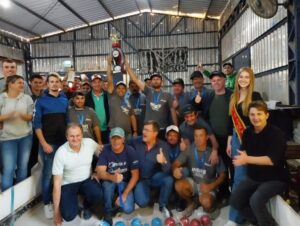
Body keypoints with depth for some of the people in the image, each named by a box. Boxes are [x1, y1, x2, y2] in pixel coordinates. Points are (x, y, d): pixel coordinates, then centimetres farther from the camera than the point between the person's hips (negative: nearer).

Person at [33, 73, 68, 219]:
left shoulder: (65, 100, 7)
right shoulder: (41, 101, -4)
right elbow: (37, 124, -7)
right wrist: (44, 143, -14)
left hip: (64, 141, 4)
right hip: (48, 143, -3)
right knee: (47, 173, 3)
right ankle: (47, 203, 17)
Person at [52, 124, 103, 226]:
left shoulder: (90, 143, -14)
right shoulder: (60, 153, -20)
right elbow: (57, 183, -17)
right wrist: (56, 210, -15)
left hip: (87, 180, 2)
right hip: (68, 184, -1)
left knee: (97, 194, -30)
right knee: (68, 215, -20)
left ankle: (86, 207, 8)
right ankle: (74, 203, 17)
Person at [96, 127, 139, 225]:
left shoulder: (130, 151, -18)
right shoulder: (105, 150, -17)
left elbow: (135, 175, -14)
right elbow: (100, 172, -25)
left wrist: (124, 194, -21)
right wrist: (112, 177, -47)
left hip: (125, 182, 0)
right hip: (110, 180, 1)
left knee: (128, 209, -20)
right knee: (107, 184, -35)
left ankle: (120, 199, 15)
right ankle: (108, 211, -8)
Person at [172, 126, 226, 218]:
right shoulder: (189, 150, -10)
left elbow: (222, 174, -6)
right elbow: (176, 163, -14)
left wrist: (211, 186, -22)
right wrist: (175, 169, -39)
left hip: (208, 185, -3)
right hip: (193, 182, 3)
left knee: (205, 202, -33)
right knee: (178, 185, -26)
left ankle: (210, 208, 8)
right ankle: (192, 202, 6)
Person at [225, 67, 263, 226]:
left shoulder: (255, 96, -5)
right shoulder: (233, 97, 12)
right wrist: (229, 141, 13)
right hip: (236, 138, 5)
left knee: (240, 176, -5)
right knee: (239, 175, 11)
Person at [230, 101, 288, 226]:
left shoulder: (276, 133, -18)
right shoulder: (248, 132, 0)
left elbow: (272, 160, -27)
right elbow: (244, 154, 2)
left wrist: (247, 159, -31)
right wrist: (241, 160, -21)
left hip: (275, 178, -6)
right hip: (253, 177, 7)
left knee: (256, 200, -29)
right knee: (235, 200, -1)